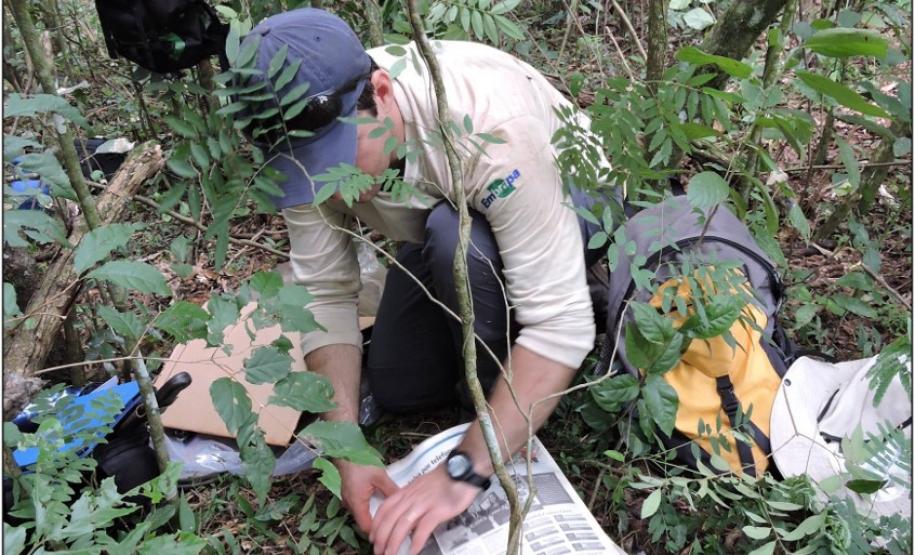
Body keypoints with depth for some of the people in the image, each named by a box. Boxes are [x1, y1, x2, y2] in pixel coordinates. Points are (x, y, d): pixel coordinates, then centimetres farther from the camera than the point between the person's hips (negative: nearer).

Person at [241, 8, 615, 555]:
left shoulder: (490, 125, -41)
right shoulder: (309, 141, -24)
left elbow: (562, 321, -42)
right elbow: (325, 293, -20)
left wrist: (464, 469, -45)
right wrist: (348, 453, -29)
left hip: (572, 206, -5)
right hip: (445, 234, 5)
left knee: (457, 236, -36)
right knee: (397, 391, -2)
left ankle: (506, 398, -10)